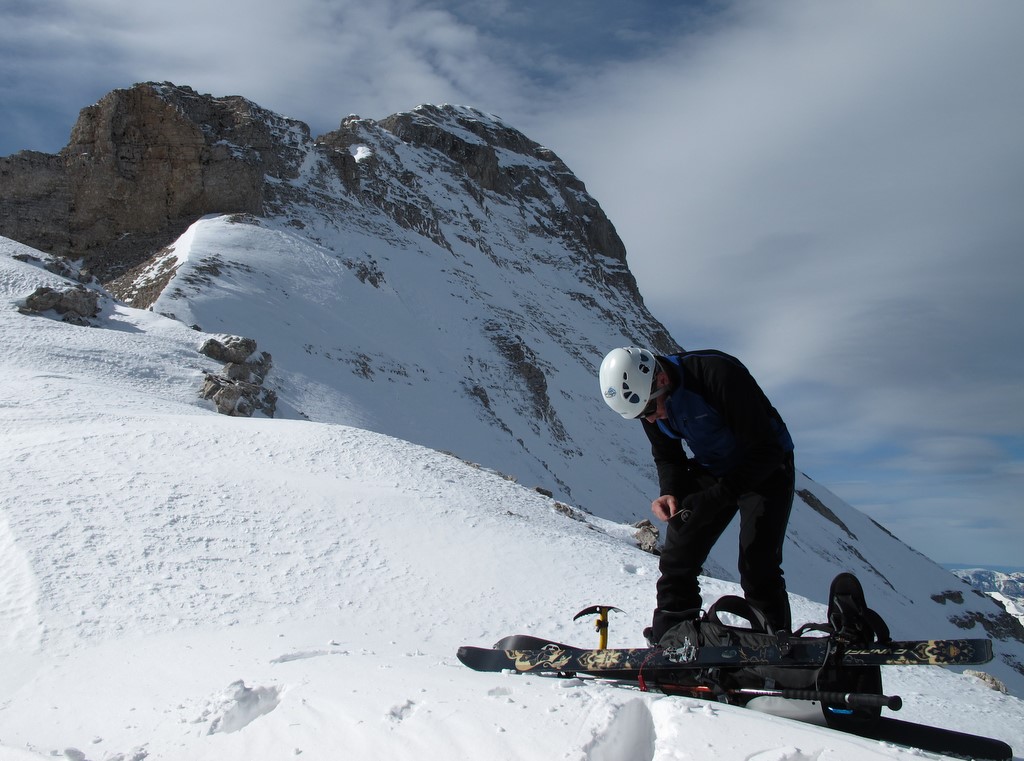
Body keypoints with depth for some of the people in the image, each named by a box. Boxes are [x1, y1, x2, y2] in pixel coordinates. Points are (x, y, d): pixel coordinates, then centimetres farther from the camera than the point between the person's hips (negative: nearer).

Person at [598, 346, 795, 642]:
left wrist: (718, 496, -36)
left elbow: (766, 450, -29)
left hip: (766, 468, -5)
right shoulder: (643, 395, -13)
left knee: (757, 567, -15)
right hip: (711, 470, 6)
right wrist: (670, 492, -19)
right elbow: (667, 456, 1)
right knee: (676, 560, -2)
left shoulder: (720, 373, -34)